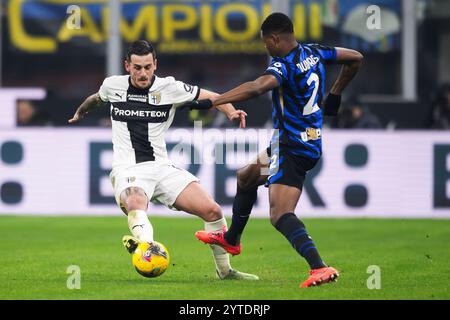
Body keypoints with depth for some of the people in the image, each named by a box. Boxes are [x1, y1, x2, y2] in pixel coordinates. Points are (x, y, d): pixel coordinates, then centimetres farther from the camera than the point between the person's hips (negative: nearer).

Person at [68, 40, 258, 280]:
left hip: (162, 168, 2)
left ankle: (225, 270, 10)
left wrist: (231, 111, -13)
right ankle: (145, 243, -70)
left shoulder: (169, 88, 1)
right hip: (128, 171, -2)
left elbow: (212, 97, 8)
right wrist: (79, 113, 48)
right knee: (136, 204, -39)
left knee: (212, 210, -10)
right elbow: (97, 99, 29)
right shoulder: (113, 86, 4)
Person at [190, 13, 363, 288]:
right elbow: (356, 58, 18)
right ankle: (231, 239, 49)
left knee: (281, 215, -20)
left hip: (291, 148, -10)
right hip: (311, 144, 10)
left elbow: (258, 87, -40)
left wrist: (210, 102, -40)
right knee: (246, 177, 30)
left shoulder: (284, 66, -20)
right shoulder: (314, 53, 5)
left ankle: (319, 267, -37)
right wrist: (334, 95, 27)